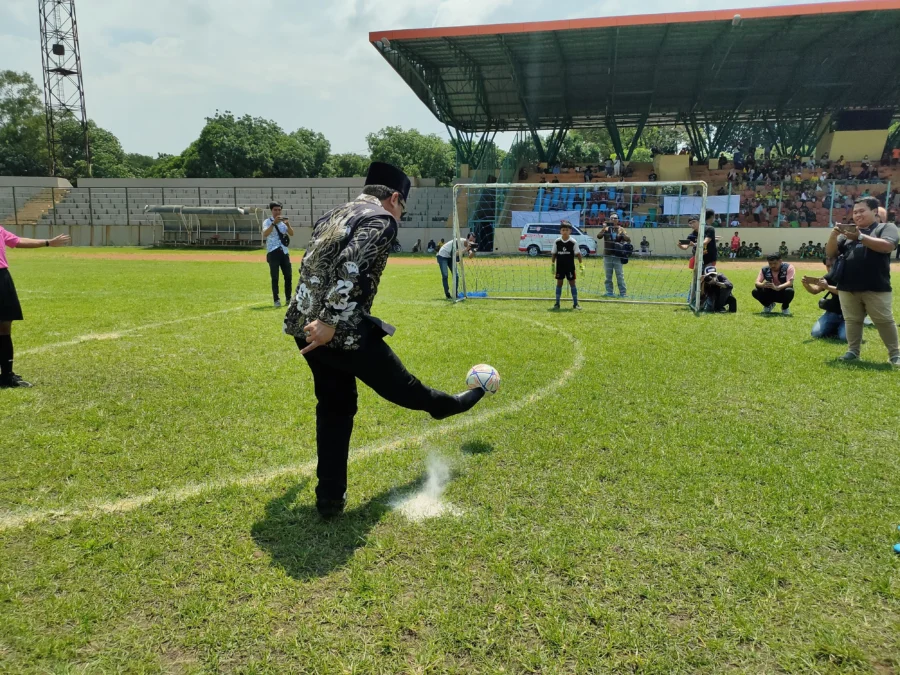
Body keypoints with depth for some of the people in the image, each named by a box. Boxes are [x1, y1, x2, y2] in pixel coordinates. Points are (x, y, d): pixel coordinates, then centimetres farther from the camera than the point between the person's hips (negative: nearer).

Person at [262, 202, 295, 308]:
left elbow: (292, 234, 1)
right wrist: (274, 223, -29)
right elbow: (265, 234, -20)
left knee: (289, 276, 6)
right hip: (273, 252, -5)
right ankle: (276, 300, -2)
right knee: (275, 277, -4)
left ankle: (288, 298, 16)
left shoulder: (283, 221, 14)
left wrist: (288, 224, -17)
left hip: (284, 252, 5)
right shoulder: (267, 222, -1)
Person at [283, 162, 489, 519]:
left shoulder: (332, 216, 20)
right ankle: (448, 405, 44)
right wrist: (331, 321, -25)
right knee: (397, 384, 17)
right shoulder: (382, 219, -6)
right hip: (343, 328, -8)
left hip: (303, 324, 8)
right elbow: (351, 267, -22)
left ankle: (329, 498, 20)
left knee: (335, 407, 18)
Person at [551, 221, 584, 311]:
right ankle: (557, 303, 11)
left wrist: (581, 265, -8)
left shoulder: (573, 242, -5)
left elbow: (578, 254, -3)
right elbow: (553, 254, 7)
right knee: (559, 283, 5)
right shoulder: (557, 242, -1)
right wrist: (552, 265, 5)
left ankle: (575, 303, 8)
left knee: (572, 283, 1)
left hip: (570, 267, -1)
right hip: (559, 266, 1)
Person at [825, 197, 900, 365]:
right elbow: (830, 253, 10)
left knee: (884, 321, 0)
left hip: (875, 288, -4)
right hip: (848, 287, 4)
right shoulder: (848, 232, 17)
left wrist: (860, 237, -21)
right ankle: (853, 351, 16)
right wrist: (834, 236, -8)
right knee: (852, 321, 8)